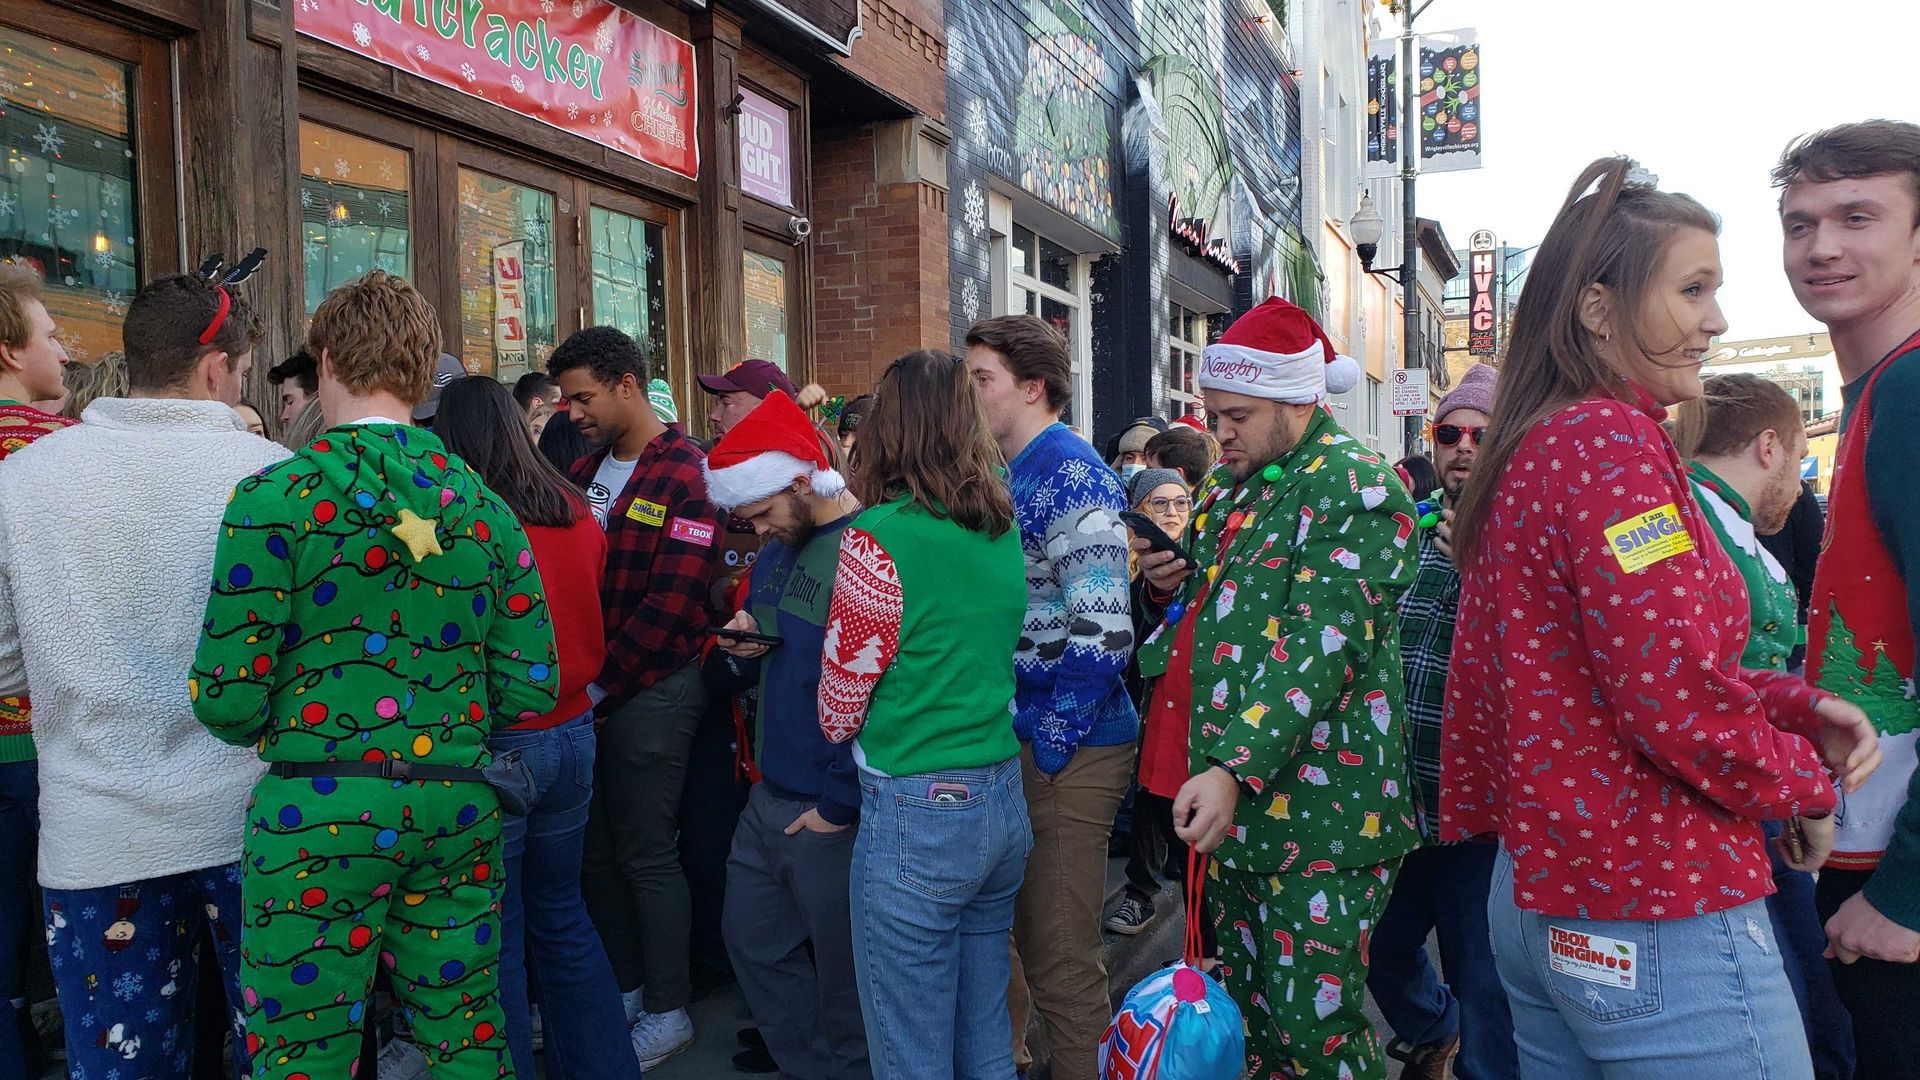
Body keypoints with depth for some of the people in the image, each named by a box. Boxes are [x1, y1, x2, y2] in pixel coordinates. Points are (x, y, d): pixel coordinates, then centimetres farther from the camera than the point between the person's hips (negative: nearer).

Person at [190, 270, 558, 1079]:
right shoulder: (483, 504, 4)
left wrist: (279, 723, 12)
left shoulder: (274, 497, -8)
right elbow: (532, 686, 3)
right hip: (459, 804, 4)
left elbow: (227, 699, -10)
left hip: (319, 808, -4)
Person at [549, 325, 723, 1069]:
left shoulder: (686, 477, -12)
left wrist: (599, 684, -14)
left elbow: (668, 605, -16)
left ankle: (668, 1012, 17)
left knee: (645, 854, 2)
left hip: (650, 691, -7)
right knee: (594, 848, 13)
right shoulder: (586, 469, 12)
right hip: (586, 687, 7)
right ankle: (624, 989, 30)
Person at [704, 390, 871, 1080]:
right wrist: (744, 644, -3)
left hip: (833, 814, -9)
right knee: (753, 940, 20)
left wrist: (840, 805, -19)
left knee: (841, 977, 7)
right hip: (770, 793, 9)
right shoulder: (778, 546, 9)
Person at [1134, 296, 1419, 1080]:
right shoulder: (1238, 485, 16)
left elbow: (1317, 646, -23)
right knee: (1247, 1011, 16)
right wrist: (1176, 581, 6)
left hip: (1313, 813, -8)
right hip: (1227, 803, 9)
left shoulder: (1354, 488, -12)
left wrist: (1236, 769, -32)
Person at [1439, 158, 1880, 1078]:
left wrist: (1795, 703, 7)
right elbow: (1672, 696, -23)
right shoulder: (1613, 441, -18)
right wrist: (1805, 785, -5)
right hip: (1656, 920, -9)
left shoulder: (1527, 450, 10)